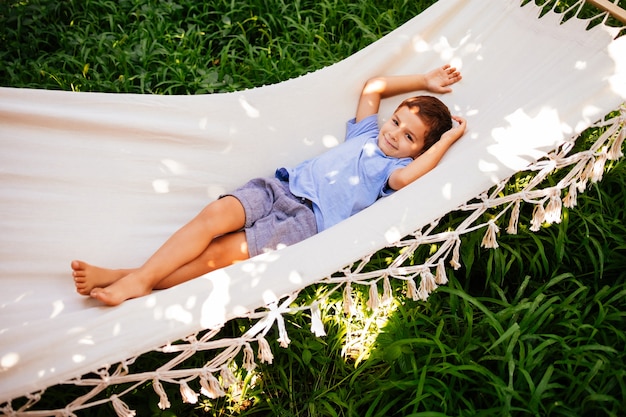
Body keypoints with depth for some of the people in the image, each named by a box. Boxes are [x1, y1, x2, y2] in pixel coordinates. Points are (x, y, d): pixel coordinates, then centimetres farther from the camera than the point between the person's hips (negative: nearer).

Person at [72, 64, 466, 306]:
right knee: (216, 213, -20)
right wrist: (423, 81, 34)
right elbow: (372, 86, 33)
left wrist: (448, 139, -4)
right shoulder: (367, 133, 23)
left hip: (308, 219, -5)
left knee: (224, 252, -21)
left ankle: (131, 280, -18)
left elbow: (405, 176, -18)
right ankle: (141, 275, -22)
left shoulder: (397, 168, 7)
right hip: (282, 185, 6)